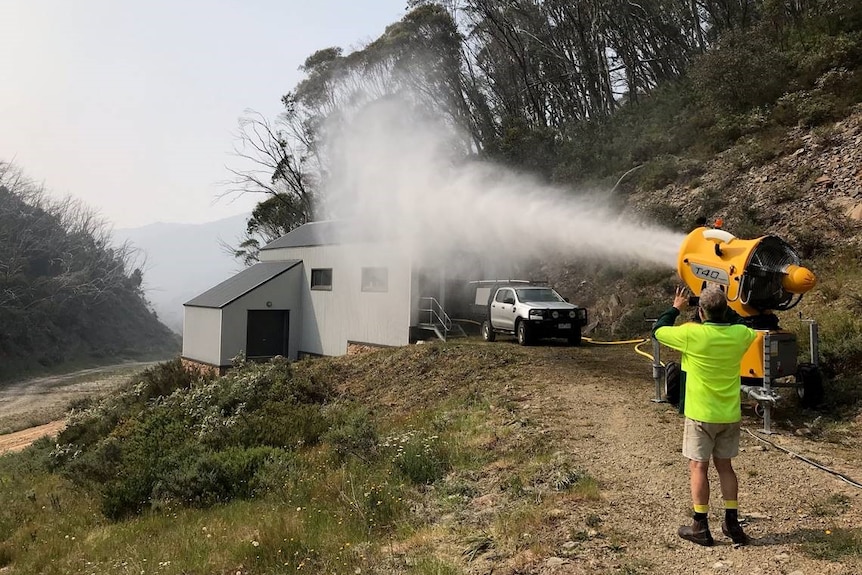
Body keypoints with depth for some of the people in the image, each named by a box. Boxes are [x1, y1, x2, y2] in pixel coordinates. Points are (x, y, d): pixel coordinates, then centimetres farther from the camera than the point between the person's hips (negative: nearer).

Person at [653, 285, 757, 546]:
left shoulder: (692, 334, -19)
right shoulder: (740, 334, -5)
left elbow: (658, 330, -4)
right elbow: (752, 331, 21)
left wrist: (676, 308, 8)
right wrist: (726, 311, 18)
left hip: (701, 415, -4)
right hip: (730, 415, 5)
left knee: (698, 467, 5)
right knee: (725, 466, 16)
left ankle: (700, 527, 11)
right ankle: (732, 523, 21)